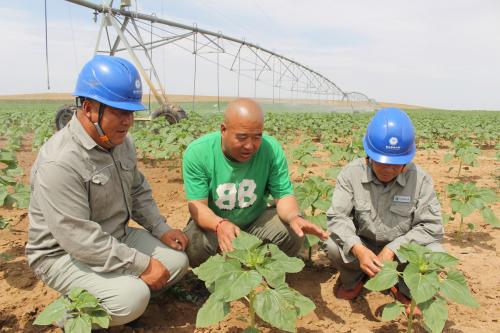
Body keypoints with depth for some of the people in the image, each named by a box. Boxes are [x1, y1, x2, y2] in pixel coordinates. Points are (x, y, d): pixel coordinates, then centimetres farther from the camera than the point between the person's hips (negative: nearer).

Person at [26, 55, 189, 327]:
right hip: (64, 254, -7)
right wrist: (143, 265, -24)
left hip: (116, 238, 8)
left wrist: (161, 229, 1)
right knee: (133, 298, -27)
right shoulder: (60, 162, -29)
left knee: (177, 261, -2)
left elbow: (138, 191, 13)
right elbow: (79, 239, -30)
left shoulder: (121, 142, -1)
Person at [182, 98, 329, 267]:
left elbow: (283, 195, -14)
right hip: (212, 223, -1)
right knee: (193, 248, -32)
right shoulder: (197, 153, -22)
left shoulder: (272, 150, -18)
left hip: (256, 220, 2)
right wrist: (220, 224, -45)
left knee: (294, 235, -22)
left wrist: (294, 216, -39)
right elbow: (197, 205, -23)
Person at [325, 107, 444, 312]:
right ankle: (353, 281, 8)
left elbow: (431, 226, -17)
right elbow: (337, 217, -22)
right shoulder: (351, 173, -18)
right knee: (334, 246, -29)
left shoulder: (420, 179, -17)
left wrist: (392, 249, -30)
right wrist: (358, 249, -41)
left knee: (435, 253, -27)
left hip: (402, 249, 0)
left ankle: (406, 291, 8)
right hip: (362, 245, 0)